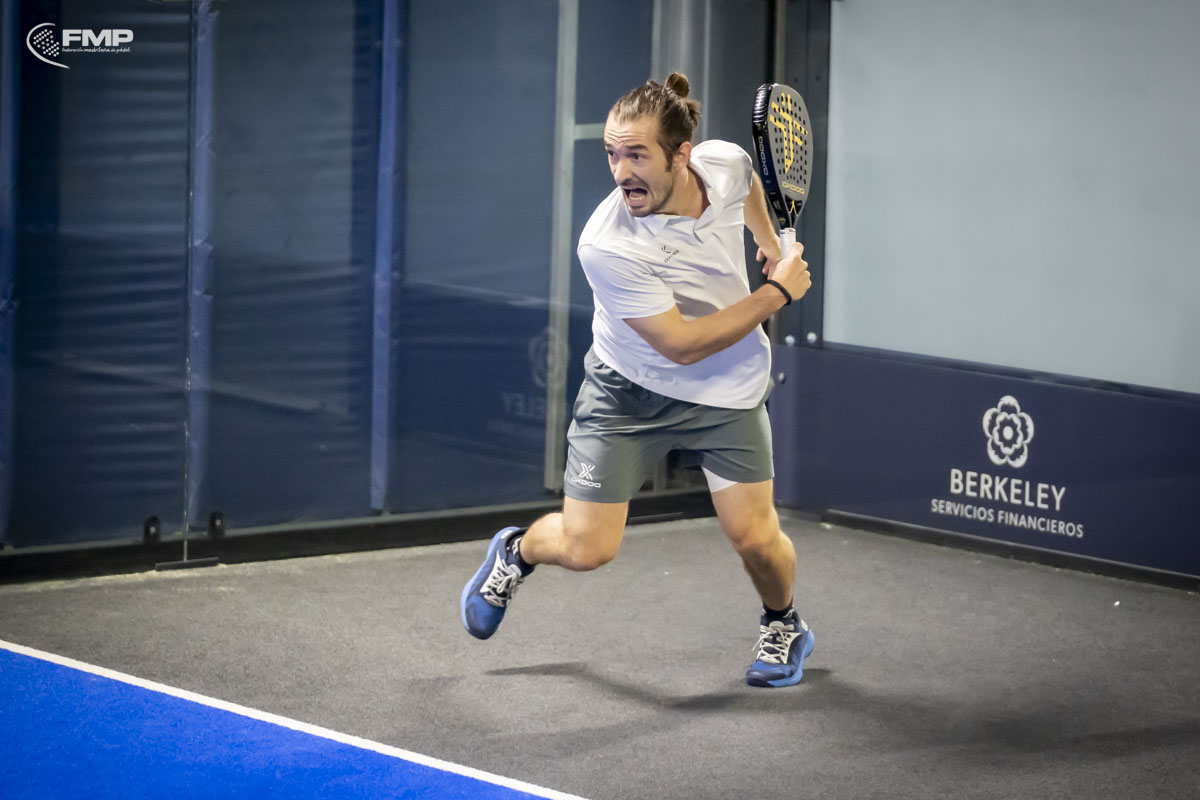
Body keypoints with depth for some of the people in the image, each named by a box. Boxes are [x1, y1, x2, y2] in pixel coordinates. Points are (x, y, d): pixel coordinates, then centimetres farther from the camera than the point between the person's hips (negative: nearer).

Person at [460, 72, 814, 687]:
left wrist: (770, 242, 17)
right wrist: (777, 293, -22)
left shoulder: (725, 163, -18)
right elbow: (681, 343, -27)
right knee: (586, 549, -5)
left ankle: (784, 627, 30)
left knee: (756, 539, -5)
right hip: (629, 389, -3)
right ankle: (517, 551, 33)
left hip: (728, 392, 3)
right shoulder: (607, 247, -33)